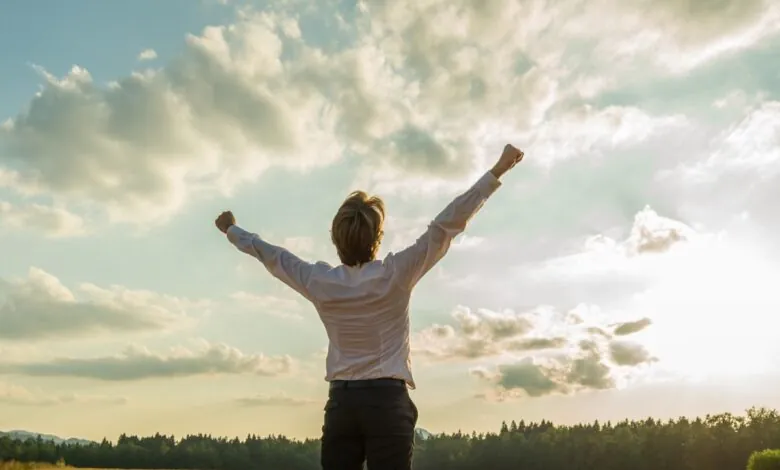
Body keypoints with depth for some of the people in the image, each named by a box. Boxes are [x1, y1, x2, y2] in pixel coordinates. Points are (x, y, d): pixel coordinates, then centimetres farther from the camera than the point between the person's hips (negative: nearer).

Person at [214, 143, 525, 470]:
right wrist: (497, 171, -8)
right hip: (387, 400, -4)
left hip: (341, 402, 4)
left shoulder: (319, 283, 2)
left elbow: (270, 254, 17)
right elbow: (447, 225, -9)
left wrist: (231, 229, 35)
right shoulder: (395, 275, -8)